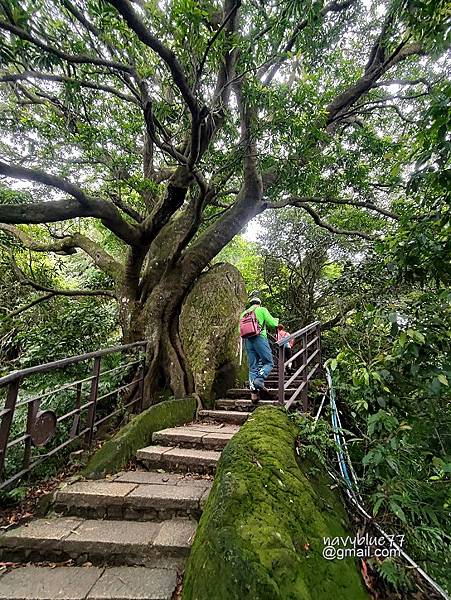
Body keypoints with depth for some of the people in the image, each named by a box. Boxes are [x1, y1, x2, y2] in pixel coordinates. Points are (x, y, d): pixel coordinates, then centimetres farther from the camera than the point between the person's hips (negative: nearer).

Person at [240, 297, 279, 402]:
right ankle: (259, 379, -19)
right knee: (269, 363, 5)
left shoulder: (243, 313, 22)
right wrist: (277, 320, 22)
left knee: (253, 367, 6)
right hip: (259, 338, -5)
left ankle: (253, 392, -3)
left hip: (247, 340, 5)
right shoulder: (262, 310, 8)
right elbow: (272, 323, 1)